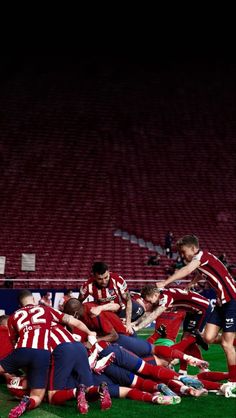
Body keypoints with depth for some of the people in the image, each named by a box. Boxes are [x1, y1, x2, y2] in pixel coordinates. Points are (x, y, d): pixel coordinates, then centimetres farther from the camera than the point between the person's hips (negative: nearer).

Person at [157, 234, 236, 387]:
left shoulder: (203, 255, -15)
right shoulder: (198, 262, 12)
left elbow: (186, 271, -31)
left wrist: (164, 283, -36)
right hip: (222, 301, 8)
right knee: (208, 337, -2)